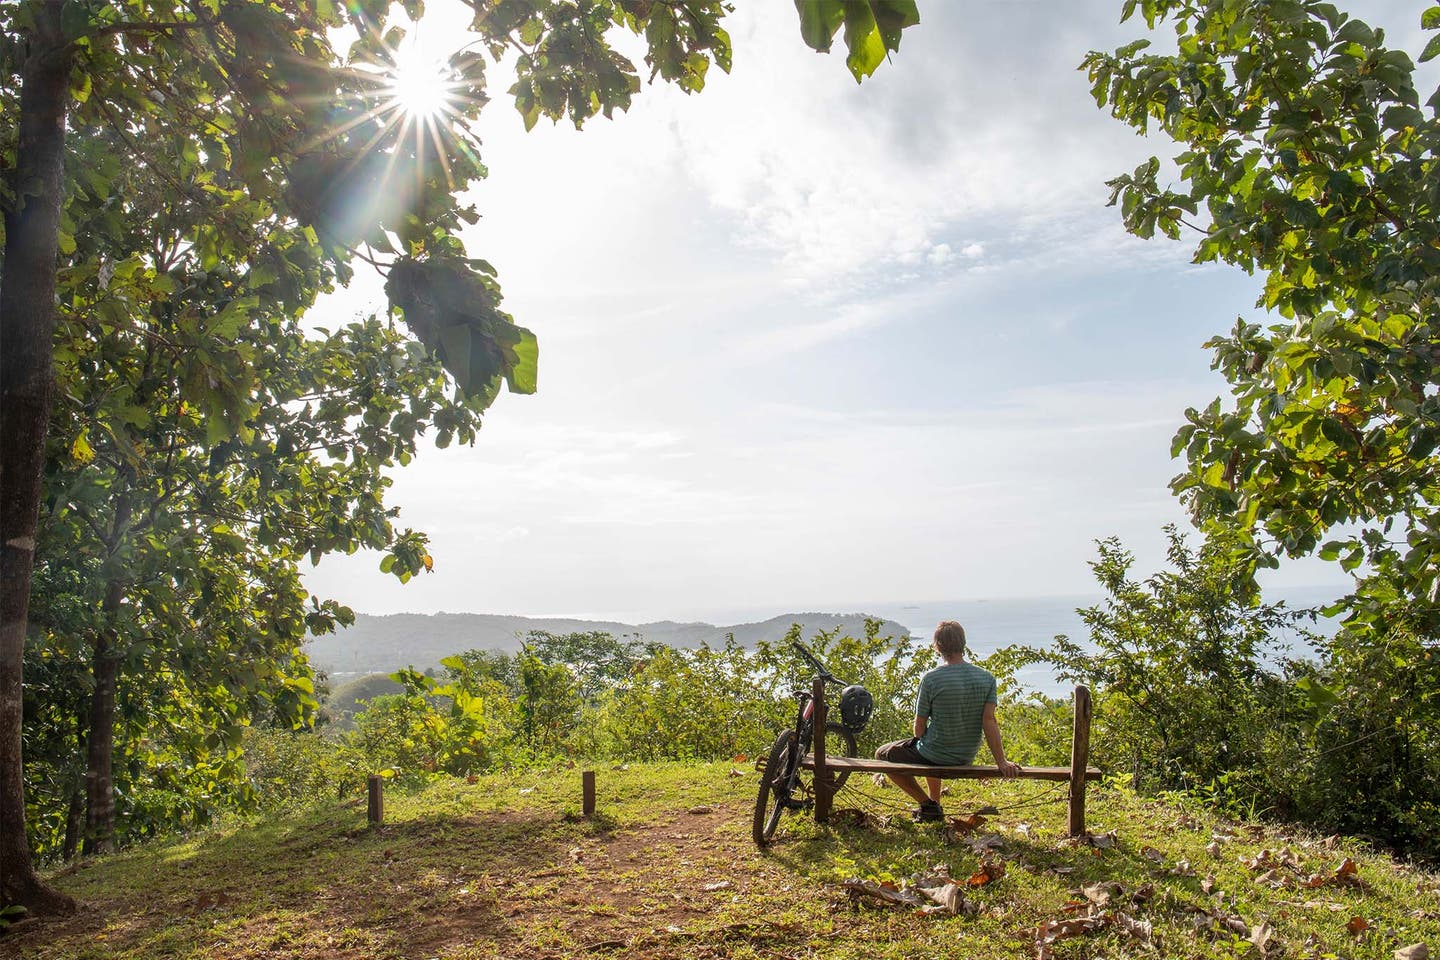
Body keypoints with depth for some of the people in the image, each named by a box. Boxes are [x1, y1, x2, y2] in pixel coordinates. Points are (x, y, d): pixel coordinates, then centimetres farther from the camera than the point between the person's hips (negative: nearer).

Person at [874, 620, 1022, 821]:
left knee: (882, 754, 16)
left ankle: (927, 804, 10)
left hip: (935, 756, -6)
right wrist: (1001, 762, -11)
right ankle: (934, 806, 37)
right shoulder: (987, 678, -7)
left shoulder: (931, 678, -19)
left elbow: (920, 726, -10)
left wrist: (920, 744, 11)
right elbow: (989, 721, -12)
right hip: (967, 758, 6)